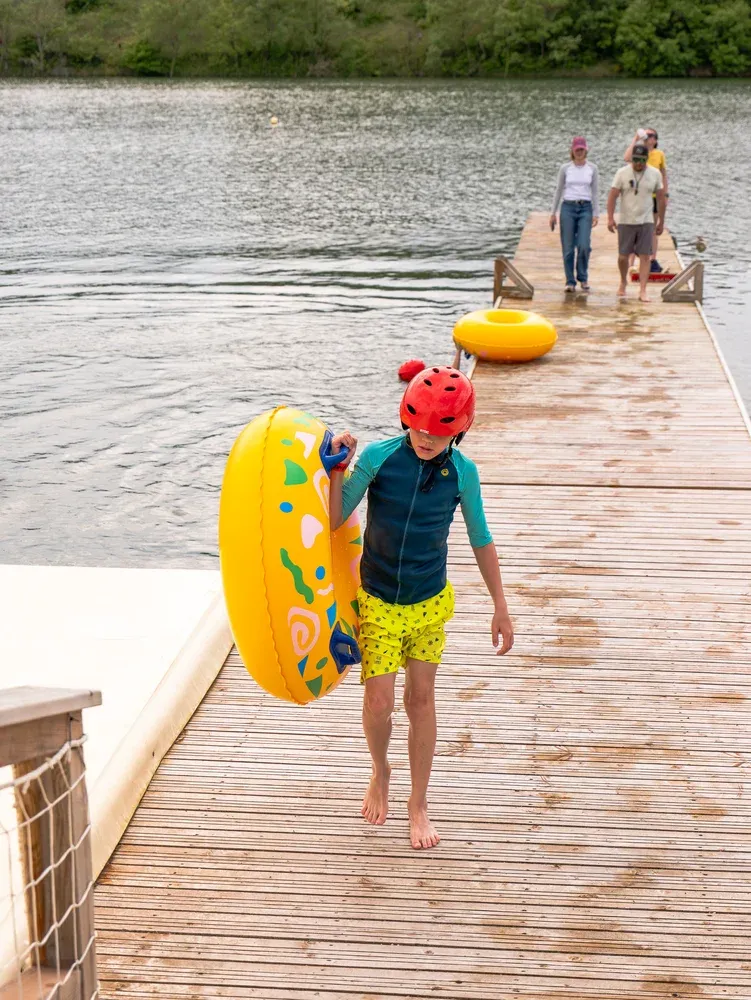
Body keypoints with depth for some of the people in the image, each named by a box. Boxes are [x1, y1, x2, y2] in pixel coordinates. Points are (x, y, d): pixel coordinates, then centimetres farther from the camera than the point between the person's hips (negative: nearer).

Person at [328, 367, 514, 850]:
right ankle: (380, 771, 30)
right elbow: (334, 521, -11)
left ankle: (419, 804, 25)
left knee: (421, 699, 8)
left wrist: (500, 607, 5)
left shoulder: (462, 472, -10)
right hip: (377, 602, -1)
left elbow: (481, 539, 2)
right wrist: (337, 469, -26)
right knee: (379, 703, -3)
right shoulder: (377, 457, -15)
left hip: (430, 602, 1)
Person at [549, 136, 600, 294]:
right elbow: (558, 190, 10)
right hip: (568, 207, 0)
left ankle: (583, 277, 9)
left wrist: (596, 214, 3)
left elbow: (595, 192, 9)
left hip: (585, 208, 0)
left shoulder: (592, 169, 6)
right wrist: (553, 213, 8)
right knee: (568, 248, -1)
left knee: (584, 245, -12)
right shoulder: (565, 168, 5)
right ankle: (570, 282, 8)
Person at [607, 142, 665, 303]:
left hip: (646, 222, 1)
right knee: (623, 256, 5)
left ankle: (642, 291, -7)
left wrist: (661, 221, 11)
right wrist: (610, 217, -14)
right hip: (625, 221, -1)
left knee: (645, 256, -7)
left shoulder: (655, 174, 2)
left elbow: (661, 198, 9)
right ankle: (623, 282, 32)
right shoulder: (622, 173, -4)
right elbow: (613, 196, -5)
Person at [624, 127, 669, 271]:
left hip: (654, 196, 2)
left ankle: (653, 261, 19)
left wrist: (666, 194, 8)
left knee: (652, 230, 11)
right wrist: (635, 139, -19)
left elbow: (664, 175, 11)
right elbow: (627, 158, -26)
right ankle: (632, 263, 3)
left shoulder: (659, 154, 3)